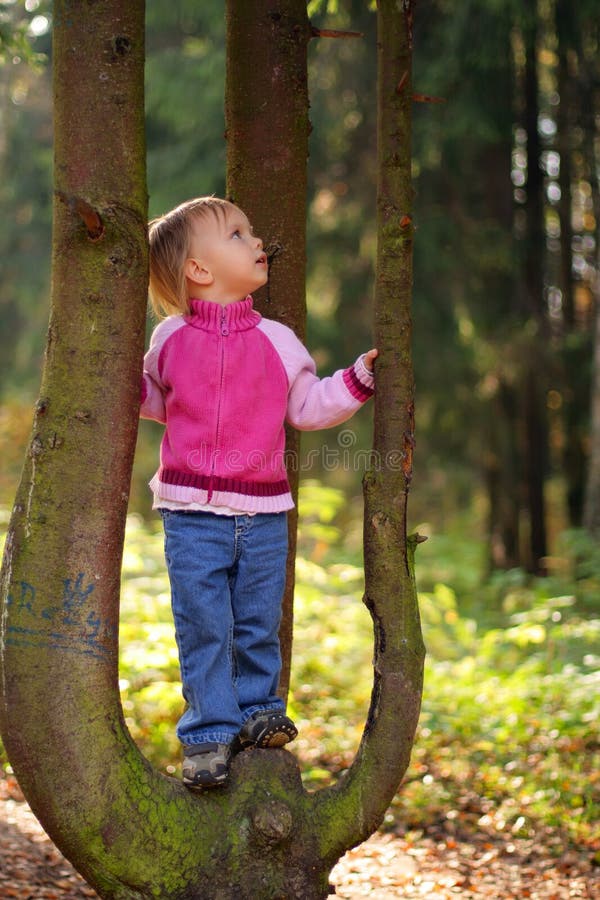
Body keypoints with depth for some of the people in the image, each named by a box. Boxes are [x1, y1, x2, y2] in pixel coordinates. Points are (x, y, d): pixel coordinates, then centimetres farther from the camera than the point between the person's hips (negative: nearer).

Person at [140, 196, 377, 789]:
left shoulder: (276, 342, 3)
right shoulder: (170, 339, 1)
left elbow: (309, 406, 11)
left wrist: (359, 379, 4)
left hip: (263, 515, 1)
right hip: (191, 515, -1)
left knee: (258, 625, 10)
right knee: (203, 628, 0)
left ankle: (257, 709, 28)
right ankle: (209, 731, 9)